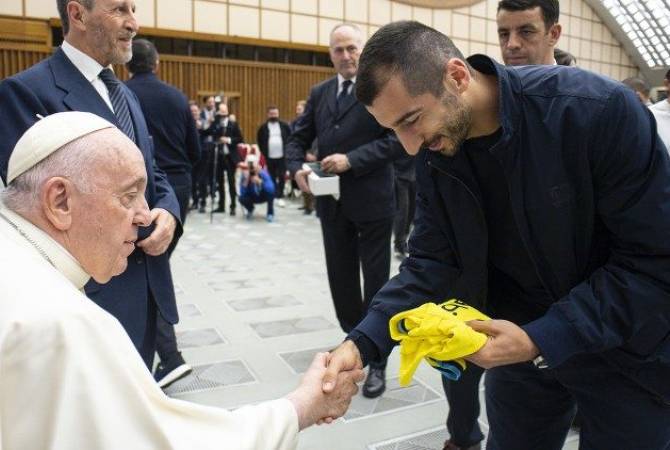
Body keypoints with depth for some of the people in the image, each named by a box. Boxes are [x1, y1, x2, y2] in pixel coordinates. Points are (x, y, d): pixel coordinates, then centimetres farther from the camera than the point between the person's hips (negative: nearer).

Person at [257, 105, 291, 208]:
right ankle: (273, 196, 19)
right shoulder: (263, 127, 0)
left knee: (282, 177, 1)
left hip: (282, 156, 0)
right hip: (270, 157, 0)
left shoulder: (284, 125, 0)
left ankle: (280, 196, 8)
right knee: (272, 178, 9)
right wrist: (264, 152, 3)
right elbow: (259, 140, 9)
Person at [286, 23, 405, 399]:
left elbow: (397, 138, -14)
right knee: (341, 279, 14)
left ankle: (378, 360, 16)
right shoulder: (319, 94, 13)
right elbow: (299, 138, 13)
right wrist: (297, 167, -7)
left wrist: (351, 160, -21)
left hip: (372, 201, -5)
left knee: (376, 280, 4)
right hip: (333, 202, 6)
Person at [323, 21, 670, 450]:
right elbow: (433, 261, -9)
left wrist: (542, 339, -28)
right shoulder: (435, 154, -10)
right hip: (520, 339, 4)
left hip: (625, 350, -3)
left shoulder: (600, 110, -26)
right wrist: (363, 342, -22)